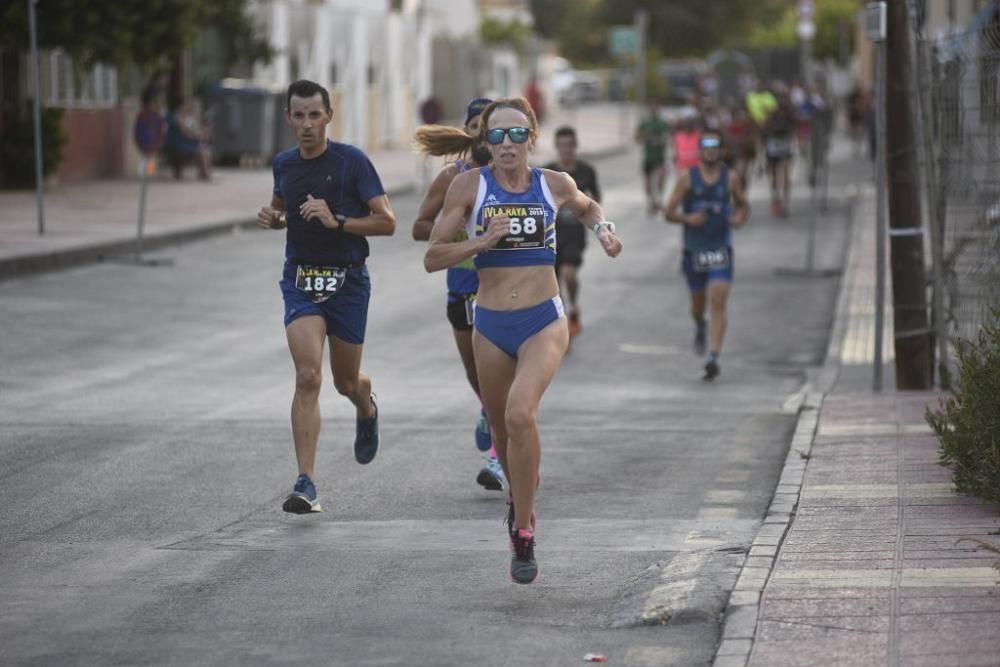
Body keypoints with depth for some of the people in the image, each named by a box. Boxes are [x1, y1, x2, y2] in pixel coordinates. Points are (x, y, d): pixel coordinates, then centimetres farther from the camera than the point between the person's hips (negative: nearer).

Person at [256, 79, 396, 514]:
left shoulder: (352, 161, -9)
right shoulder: (284, 164, 5)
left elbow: (387, 222, -10)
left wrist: (337, 221, -23)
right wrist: (273, 219, 2)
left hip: (347, 281, -2)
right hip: (300, 279, 2)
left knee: (345, 381, 12)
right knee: (307, 377, -15)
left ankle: (367, 408, 53)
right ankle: (306, 485, -18)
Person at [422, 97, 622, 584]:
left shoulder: (554, 185, 0)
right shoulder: (469, 186, -4)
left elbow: (587, 207, 25)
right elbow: (432, 257, -5)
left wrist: (603, 228, 4)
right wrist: (482, 242, -19)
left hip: (543, 323, -2)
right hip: (491, 325, 2)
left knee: (520, 414, -25)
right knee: (502, 428, 16)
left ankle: (523, 535, -16)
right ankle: (520, 498, 49)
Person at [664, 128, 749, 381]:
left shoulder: (731, 178, 1)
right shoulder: (687, 177, -2)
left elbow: (743, 205, 15)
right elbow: (669, 213, -2)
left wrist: (741, 217, -8)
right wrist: (687, 218, -22)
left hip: (720, 249, -1)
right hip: (694, 250, 1)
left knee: (718, 303, -15)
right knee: (698, 305, 13)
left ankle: (713, 359, -18)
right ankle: (700, 327, 50)